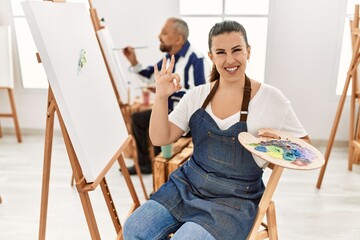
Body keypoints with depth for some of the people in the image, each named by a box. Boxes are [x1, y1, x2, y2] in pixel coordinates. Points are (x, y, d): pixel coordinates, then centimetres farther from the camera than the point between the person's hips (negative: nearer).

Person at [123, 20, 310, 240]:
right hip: (188, 183, 4)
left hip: (236, 198, -3)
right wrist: (161, 97, -15)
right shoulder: (198, 95, 2)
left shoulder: (270, 98, -6)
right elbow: (160, 139, -1)